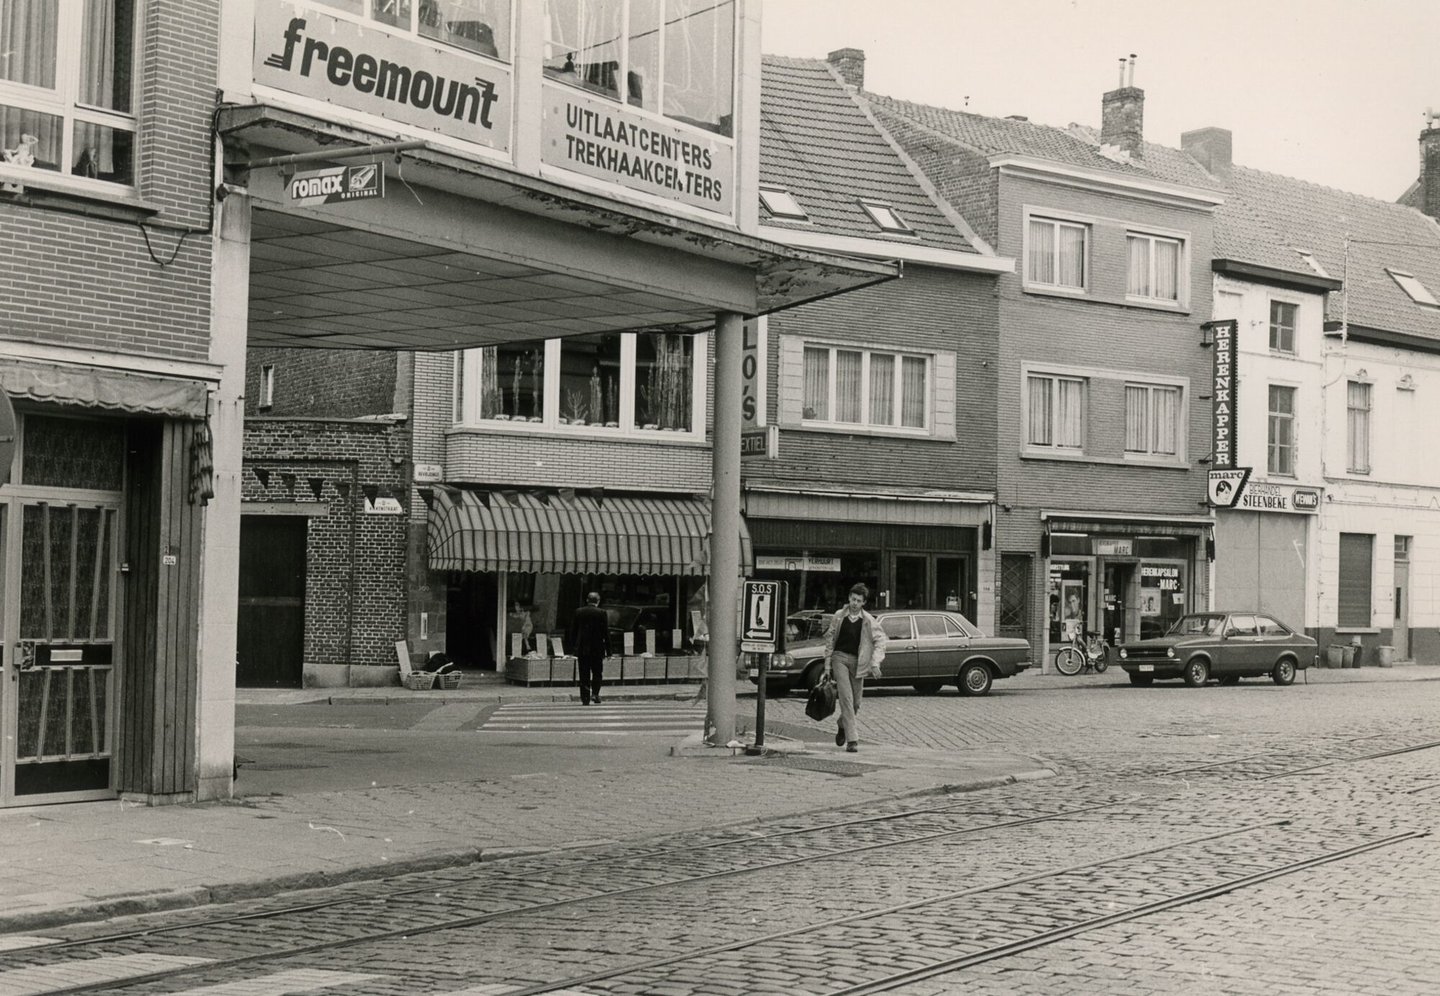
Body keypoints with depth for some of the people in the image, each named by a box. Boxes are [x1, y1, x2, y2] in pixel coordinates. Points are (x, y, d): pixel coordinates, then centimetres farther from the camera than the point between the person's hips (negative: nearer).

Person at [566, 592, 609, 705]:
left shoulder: (578, 612, 2)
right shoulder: (601, 613, -6)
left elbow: (572, 630, 4)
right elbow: (606, 631, -6)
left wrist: (572, 647, 11)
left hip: (582, 648, 2)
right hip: (597, 648, -2)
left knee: (584, 674, 7)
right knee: (597, 672, 10)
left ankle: (585, 698, 6)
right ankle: (595, 693, -6)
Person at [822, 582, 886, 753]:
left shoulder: (868, 620, -2)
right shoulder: (839, 616, 0)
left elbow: (879, 640, -3)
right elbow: (829, 639, 7)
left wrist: (875, 663, -16)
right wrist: (827, 665, 5)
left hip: (857, 661, 1)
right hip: (840, 657, -1)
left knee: (855, 702, 6)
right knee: (846, 697, -14)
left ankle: (843, 726, 37)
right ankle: (852, 739, -14)